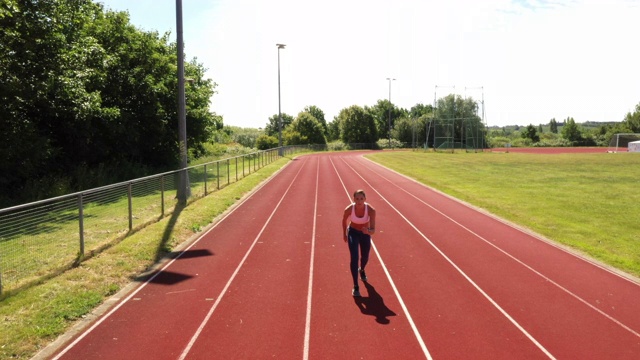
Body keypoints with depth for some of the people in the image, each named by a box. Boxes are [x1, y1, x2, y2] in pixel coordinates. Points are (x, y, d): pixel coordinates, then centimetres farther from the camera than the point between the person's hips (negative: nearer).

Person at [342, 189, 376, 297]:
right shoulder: (349, 209, -29)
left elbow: (373, 230, -32)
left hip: (365, 233, 2)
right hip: (353, 232, -1)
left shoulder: (371, 210, -31)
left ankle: (361, 270, 56)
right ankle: (355, 286, -6)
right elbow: (344, 221, -6)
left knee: (365, 258, 19)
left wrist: (368, 231, -55)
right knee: (354, 258, -16)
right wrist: (344, 234, 5)